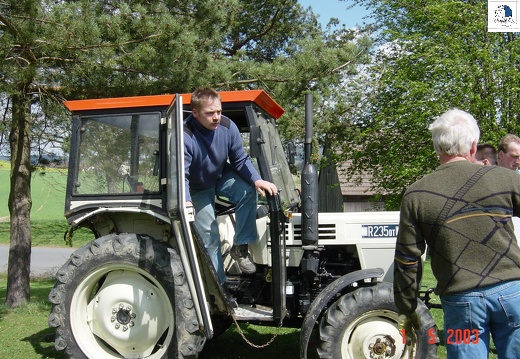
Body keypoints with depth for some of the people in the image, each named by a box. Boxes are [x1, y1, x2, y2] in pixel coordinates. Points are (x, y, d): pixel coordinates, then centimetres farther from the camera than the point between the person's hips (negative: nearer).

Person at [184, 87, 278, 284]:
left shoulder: (227, 127, -21)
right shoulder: (185, 136, -33)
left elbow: (240, 160, -11)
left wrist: (257, 180, -29)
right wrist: (186, 201, -52)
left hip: (223, 177, 3)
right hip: (199, 189, -3)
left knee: (248, 191, -28)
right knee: (209, 236, -7)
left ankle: (240, 247, -13)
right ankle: (218, 284, 10)